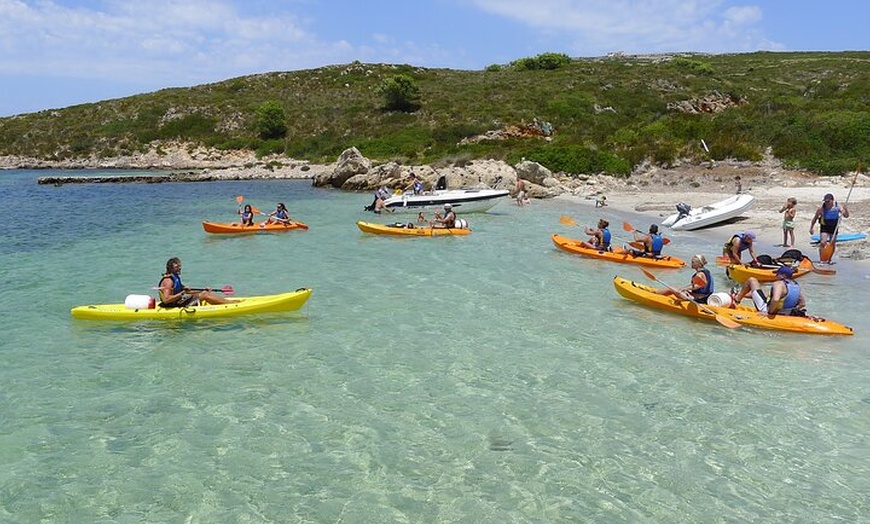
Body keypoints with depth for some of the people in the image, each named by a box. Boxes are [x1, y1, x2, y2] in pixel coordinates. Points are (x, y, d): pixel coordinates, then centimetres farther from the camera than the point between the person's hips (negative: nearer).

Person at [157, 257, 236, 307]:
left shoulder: (175, 277, 14)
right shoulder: (168, 281, -18)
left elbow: (186, 291, 21)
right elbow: (166, 300, -28)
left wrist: (202, 291, 13)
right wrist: (182, 293, -29)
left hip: (180, 301, 10)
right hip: (175, 306, -10)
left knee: (205, 292, 5)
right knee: (205, 295, -13)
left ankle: (229, 301, -1)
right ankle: (232, 303, -11)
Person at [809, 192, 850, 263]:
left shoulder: (837, 207, -10)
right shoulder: (821, 208, -15)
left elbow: (846, 216, -8)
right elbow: (815, 218, -3)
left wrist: (845, 210, -29)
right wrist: (811, 228, -2)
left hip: (834, 227, 3)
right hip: (824, 227, -3)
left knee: (833, 245, 10)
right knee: (823, 243, -19)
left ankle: (829, 260, 27)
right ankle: (822, 260, -15)